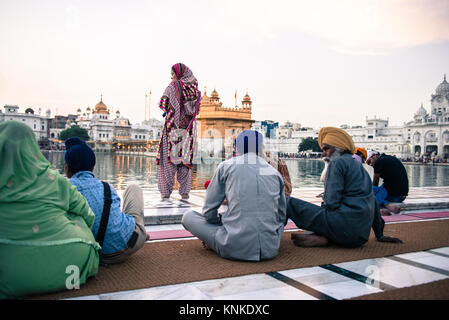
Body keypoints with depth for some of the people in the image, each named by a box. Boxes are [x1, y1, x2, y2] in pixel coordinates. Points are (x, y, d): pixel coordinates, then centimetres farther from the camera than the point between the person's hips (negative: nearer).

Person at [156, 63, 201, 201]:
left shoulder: (173, 85, -6)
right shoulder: (195, 88, 8)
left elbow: (162, 104, -10)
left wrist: (169, 110, 9)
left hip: (173, 127, -4)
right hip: (189, 129, 4)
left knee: (168, 158, 1)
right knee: (186, 158, 8)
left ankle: (166, 191, 1)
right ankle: (185, 192, 7)